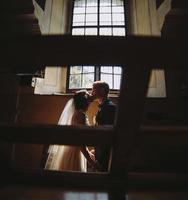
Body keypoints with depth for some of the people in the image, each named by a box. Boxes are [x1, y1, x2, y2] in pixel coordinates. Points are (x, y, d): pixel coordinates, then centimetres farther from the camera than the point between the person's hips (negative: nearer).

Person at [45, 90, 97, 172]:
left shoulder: (75, 113, 8)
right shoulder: (81, 115, -19)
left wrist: (88, 153, 21)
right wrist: (90, 159, -19)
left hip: (72, 151, 9)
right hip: (74, 153, -9)